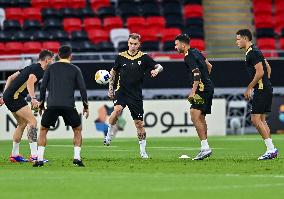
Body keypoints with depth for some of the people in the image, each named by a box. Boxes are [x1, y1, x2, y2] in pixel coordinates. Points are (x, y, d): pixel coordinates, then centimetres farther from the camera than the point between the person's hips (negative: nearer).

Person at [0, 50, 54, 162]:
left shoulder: (32, 67, 21)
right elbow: (30, 82, -27)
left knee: (22, 123, 19)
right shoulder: (38, 69, -8)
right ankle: (34, 156, -18)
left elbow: (11, 78, 24)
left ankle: (14, 155, 24)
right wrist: (33, 98, -36)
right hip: (15, 97, -10)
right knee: (32, 121, -13)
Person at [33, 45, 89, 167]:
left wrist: (41, 104, 17)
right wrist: (86, 106, 13)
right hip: (69, 106, -1)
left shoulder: (51, 68, 11)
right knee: (77, 130, 18)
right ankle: (77, 157, 4)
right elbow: (82, 88, 5)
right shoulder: (75, 69, 9)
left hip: (52, 105, 1)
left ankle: (39, 159, 3)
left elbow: (43, 86, 8)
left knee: (43, 130, 15)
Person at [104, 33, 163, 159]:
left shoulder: (144, 57, 0)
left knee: (139, 123, 2)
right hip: (121, 91, 0)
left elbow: (159, 67, 2)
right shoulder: (121, 57, 3)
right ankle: (109, 135, -12)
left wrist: (156, 70, -21)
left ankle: (143, 151, 15)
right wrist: (110, 88, 12)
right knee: (117, 110, -31)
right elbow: (113, 72, 16)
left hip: (136, 95, 0)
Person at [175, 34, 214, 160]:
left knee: (195, 116, -17)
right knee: (201, 118, 14)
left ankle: (205, 148, -22)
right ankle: (205, 148, 16)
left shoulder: (189, 56, -13)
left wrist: (193, 92, -25)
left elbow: (197, 74, -22)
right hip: (208, 87, 11)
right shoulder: (195, 52, 16)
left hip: (202, 88, -11)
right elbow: (209, 66, 25)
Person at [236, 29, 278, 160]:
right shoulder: (252, 52, 17)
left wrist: (249, 88, -14)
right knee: (261, 120, 11)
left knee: (256, 119, -10)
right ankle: (271, 150, 9)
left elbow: (260, 72, -21)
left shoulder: (253, 53, -14)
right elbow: (268, 68, 24)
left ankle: (271, 149, -11)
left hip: (262, 90, -10)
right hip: (265, 89, 10)